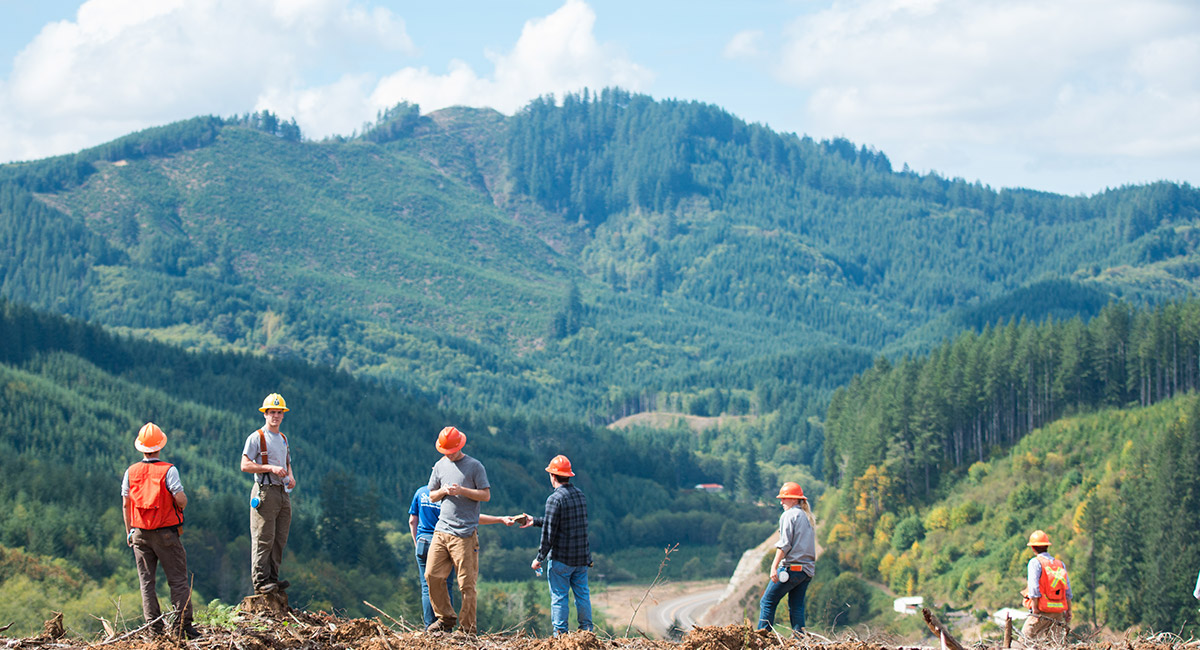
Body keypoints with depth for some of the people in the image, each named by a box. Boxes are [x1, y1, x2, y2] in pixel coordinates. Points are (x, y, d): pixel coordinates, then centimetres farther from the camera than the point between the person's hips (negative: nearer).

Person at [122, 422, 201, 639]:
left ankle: (154, 627, 4)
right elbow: (181, 499, -17)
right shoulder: (168, 470, -9)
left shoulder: (131, 472, 3)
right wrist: (181, 506, 7)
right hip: (166, 532, -3)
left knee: (146, 581, 8)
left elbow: (125, 505, 6)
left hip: (140, 533, 3)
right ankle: (183, 624, -6)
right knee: (178, 579, 1)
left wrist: (129, 532, 16)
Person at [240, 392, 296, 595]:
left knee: (279, 540, 7)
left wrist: (291, 477, 7)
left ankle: (272, 578, 13)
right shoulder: (256, 438, -4)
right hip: (265, 492, -7)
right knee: (263, 539, -9)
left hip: (283, 493, 7)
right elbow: (245, 465, -10)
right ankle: (260, 581, -7)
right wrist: (271, 468, -18)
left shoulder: (283, 439, 19)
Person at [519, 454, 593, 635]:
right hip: (582, 557, 7)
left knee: (559, 597, 1)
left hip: (561, 559, -7)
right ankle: (587, 630, 15)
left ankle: (560, 633, 2)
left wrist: (539, 558, -6)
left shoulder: (555, 499, -15)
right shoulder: (580, 494, 9)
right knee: (582, 594, 12)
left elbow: (549, 533, -15)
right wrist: (534, 521, 26)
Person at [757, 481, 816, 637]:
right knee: (796, 606, 10)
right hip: (808, 569, 8)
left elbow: (784, 544, -14)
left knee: (767, 602, -2)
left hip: (791, 567, -8)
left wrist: (774, 567, -18)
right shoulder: (808, 517, 18)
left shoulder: (789, 515, -5)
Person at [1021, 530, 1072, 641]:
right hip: (1059, 613, 6)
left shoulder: (1035, 562, -5)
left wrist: (1035, 609, -11)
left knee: (1026, 638, -2)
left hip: (1043, 611, -6)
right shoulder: (1060, 564, 12)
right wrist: (1068, 612, 17)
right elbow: (1068, 591, 12)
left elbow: (1034, 589, -13)